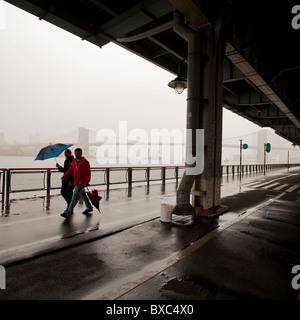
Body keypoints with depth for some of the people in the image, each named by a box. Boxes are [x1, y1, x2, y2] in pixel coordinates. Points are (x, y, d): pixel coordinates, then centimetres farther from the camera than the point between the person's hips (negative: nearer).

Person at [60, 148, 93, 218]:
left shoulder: (85, 162, -10)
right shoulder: (74, 161, 10)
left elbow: (88, 173, -13)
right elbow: (70, 170, 8)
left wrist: (86, 182, -20)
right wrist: (64, 176, -7)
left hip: (81, 183, -8)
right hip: (76, 182, 8)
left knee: (75, 196, -11)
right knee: (82, 195, 19)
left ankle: (68, 212, -10)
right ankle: (89, 207, 35)